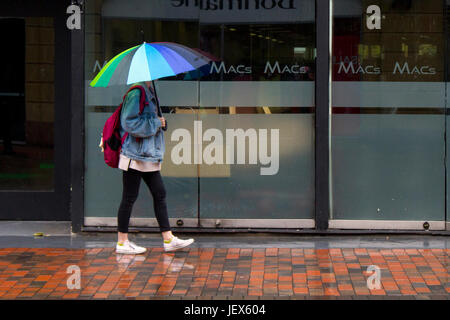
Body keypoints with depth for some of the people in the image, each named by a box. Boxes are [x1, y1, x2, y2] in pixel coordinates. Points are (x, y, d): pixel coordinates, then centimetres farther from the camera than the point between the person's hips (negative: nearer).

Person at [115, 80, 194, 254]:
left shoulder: (149, 92, 16)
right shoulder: (136, 93, -14)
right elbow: (129, 122, -20)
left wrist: (158, 123, 9)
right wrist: (155, 123, -12)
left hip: (148, 155, 10)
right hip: (135, 155, -10)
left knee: (160, 194, 8)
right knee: (129, 197, -2)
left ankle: (168, 239, 11)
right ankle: (122, 242, 6)